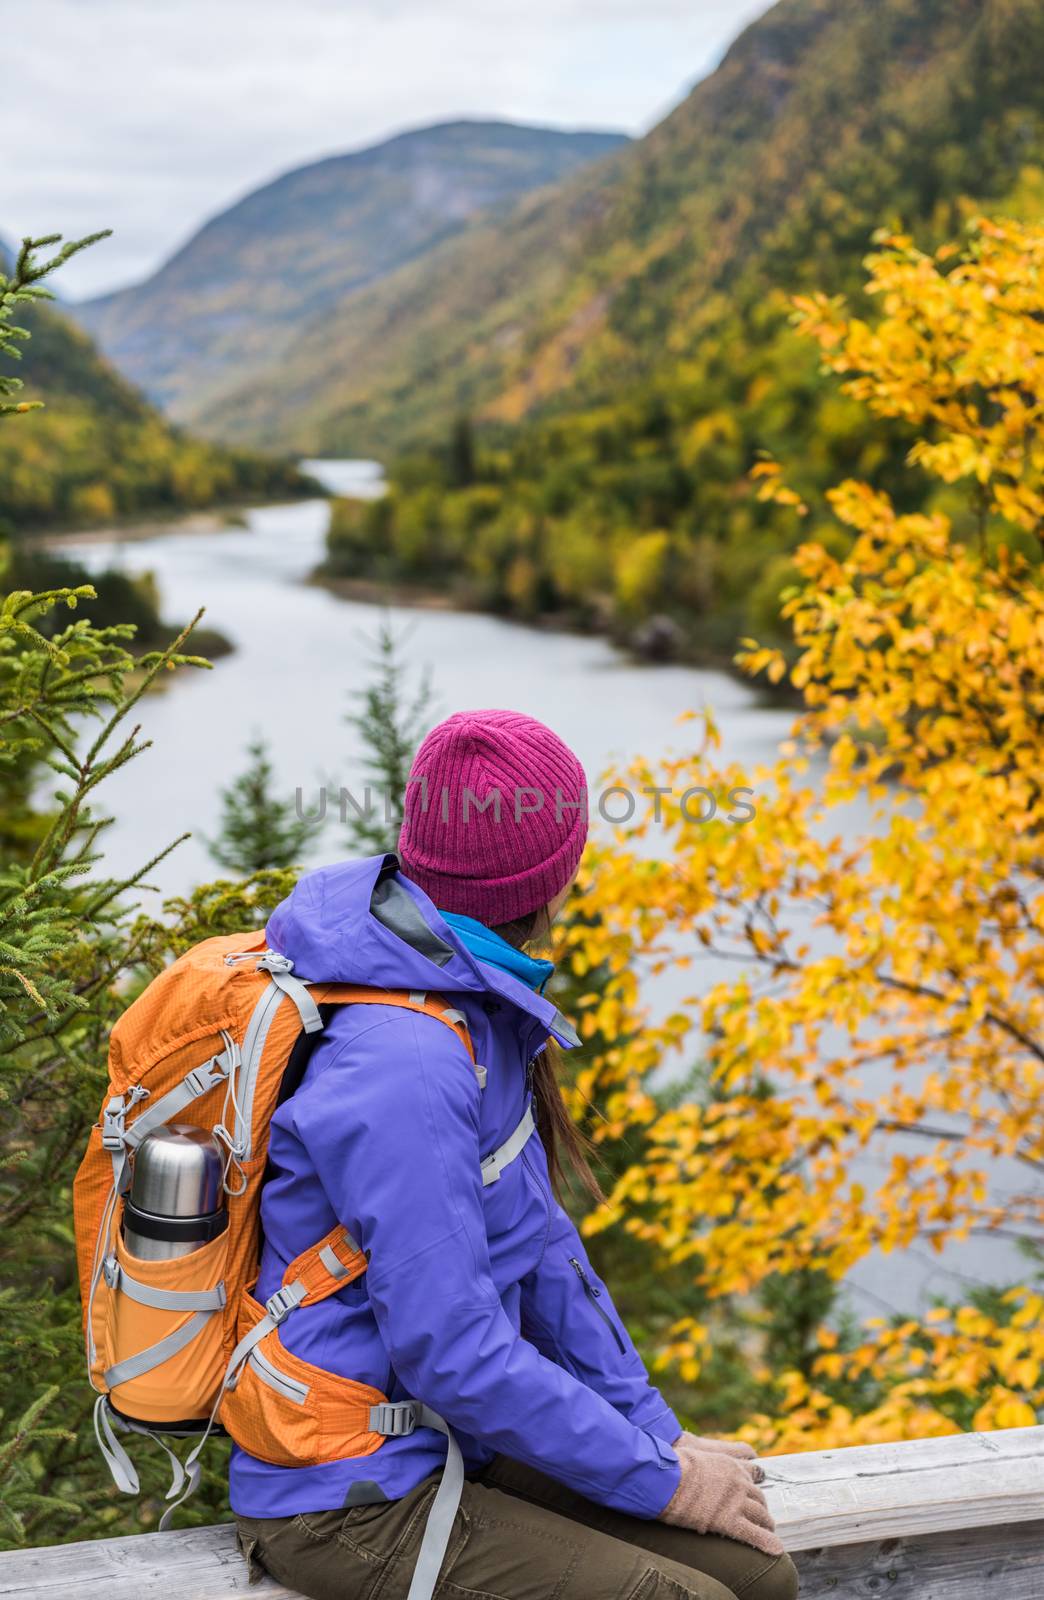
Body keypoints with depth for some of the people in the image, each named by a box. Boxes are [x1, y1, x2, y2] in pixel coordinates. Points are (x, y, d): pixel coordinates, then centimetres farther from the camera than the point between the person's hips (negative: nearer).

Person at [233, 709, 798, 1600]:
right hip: (350, 1503, -8)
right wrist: (659, 1477, -14)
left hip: (452, 1440, 9)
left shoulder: (471, 997, 3)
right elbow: (451, 1352, -25)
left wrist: (656, 1430, 7)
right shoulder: (402, 1063, -26)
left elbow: (535, 1237, 11)